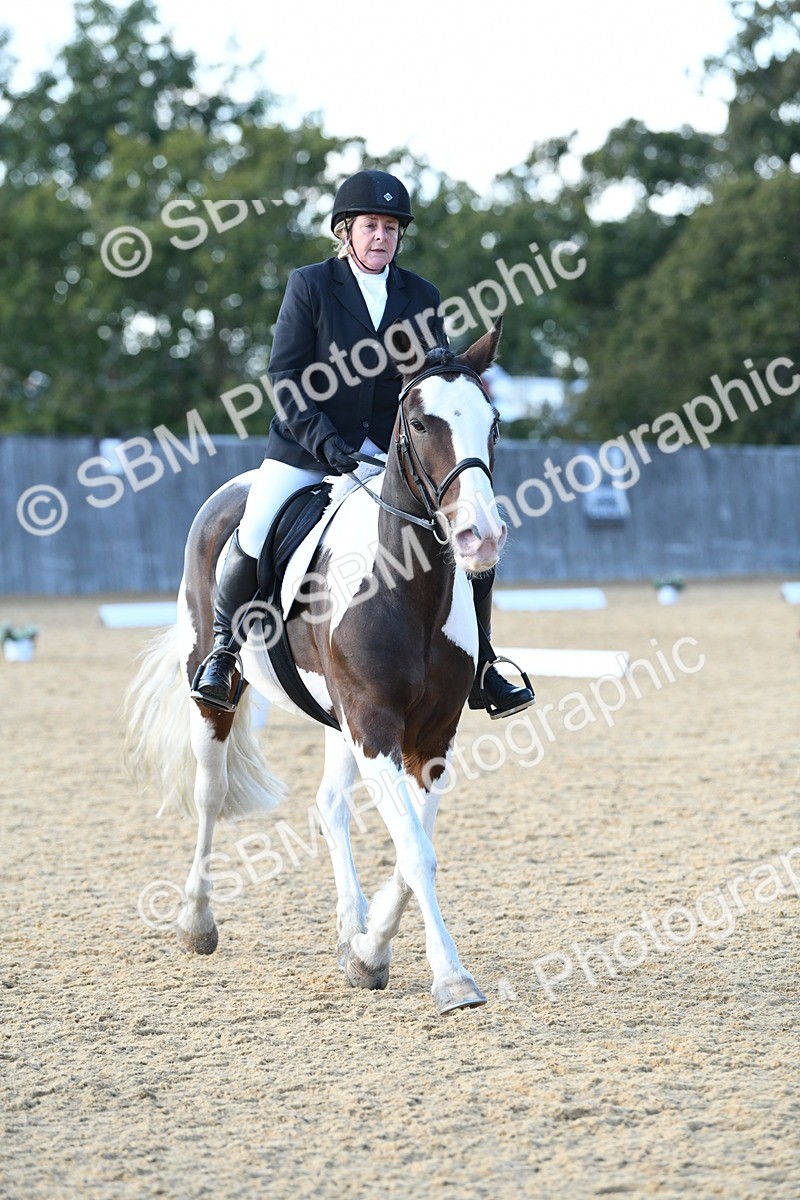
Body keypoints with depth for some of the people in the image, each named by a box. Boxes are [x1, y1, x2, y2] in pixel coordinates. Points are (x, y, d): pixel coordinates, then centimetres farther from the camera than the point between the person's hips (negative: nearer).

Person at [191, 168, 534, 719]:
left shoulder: (422, 296, 5)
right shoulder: (310, 285, -4)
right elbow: (285, 378, -8)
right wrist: (327, 442, -20)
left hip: (393, 449, 3)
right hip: (308, 446, -3)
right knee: (254, 540, -20)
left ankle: (476, 669, 7)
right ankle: (224, 650, 7)